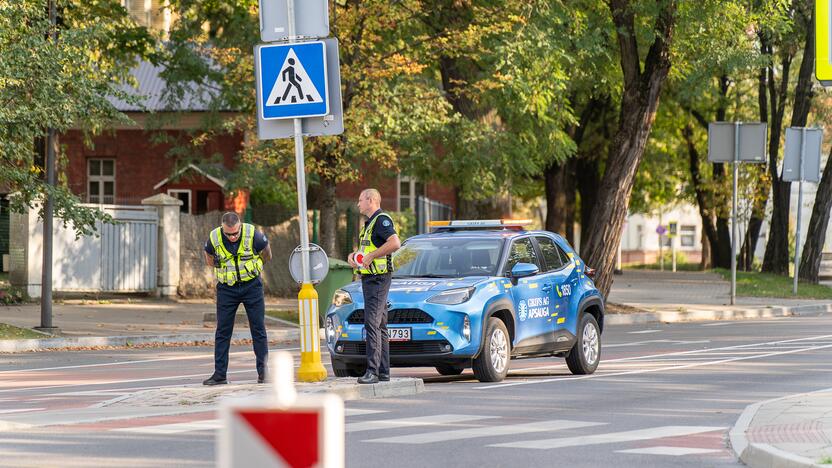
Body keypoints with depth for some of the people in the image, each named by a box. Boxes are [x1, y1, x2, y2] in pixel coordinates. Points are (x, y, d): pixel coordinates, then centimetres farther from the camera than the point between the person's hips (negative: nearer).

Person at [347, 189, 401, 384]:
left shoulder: (382, 220, -11)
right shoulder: (369, 223, 21)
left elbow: (395, 243, -27)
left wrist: (371, 256, -21)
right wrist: (353, 255, 11)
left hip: (378, 278, -11)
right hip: (369, 279, 11)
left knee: (372, 323, -16)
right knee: (380, 325, 11)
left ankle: (373, 371, -21)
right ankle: (383, 371, 13)